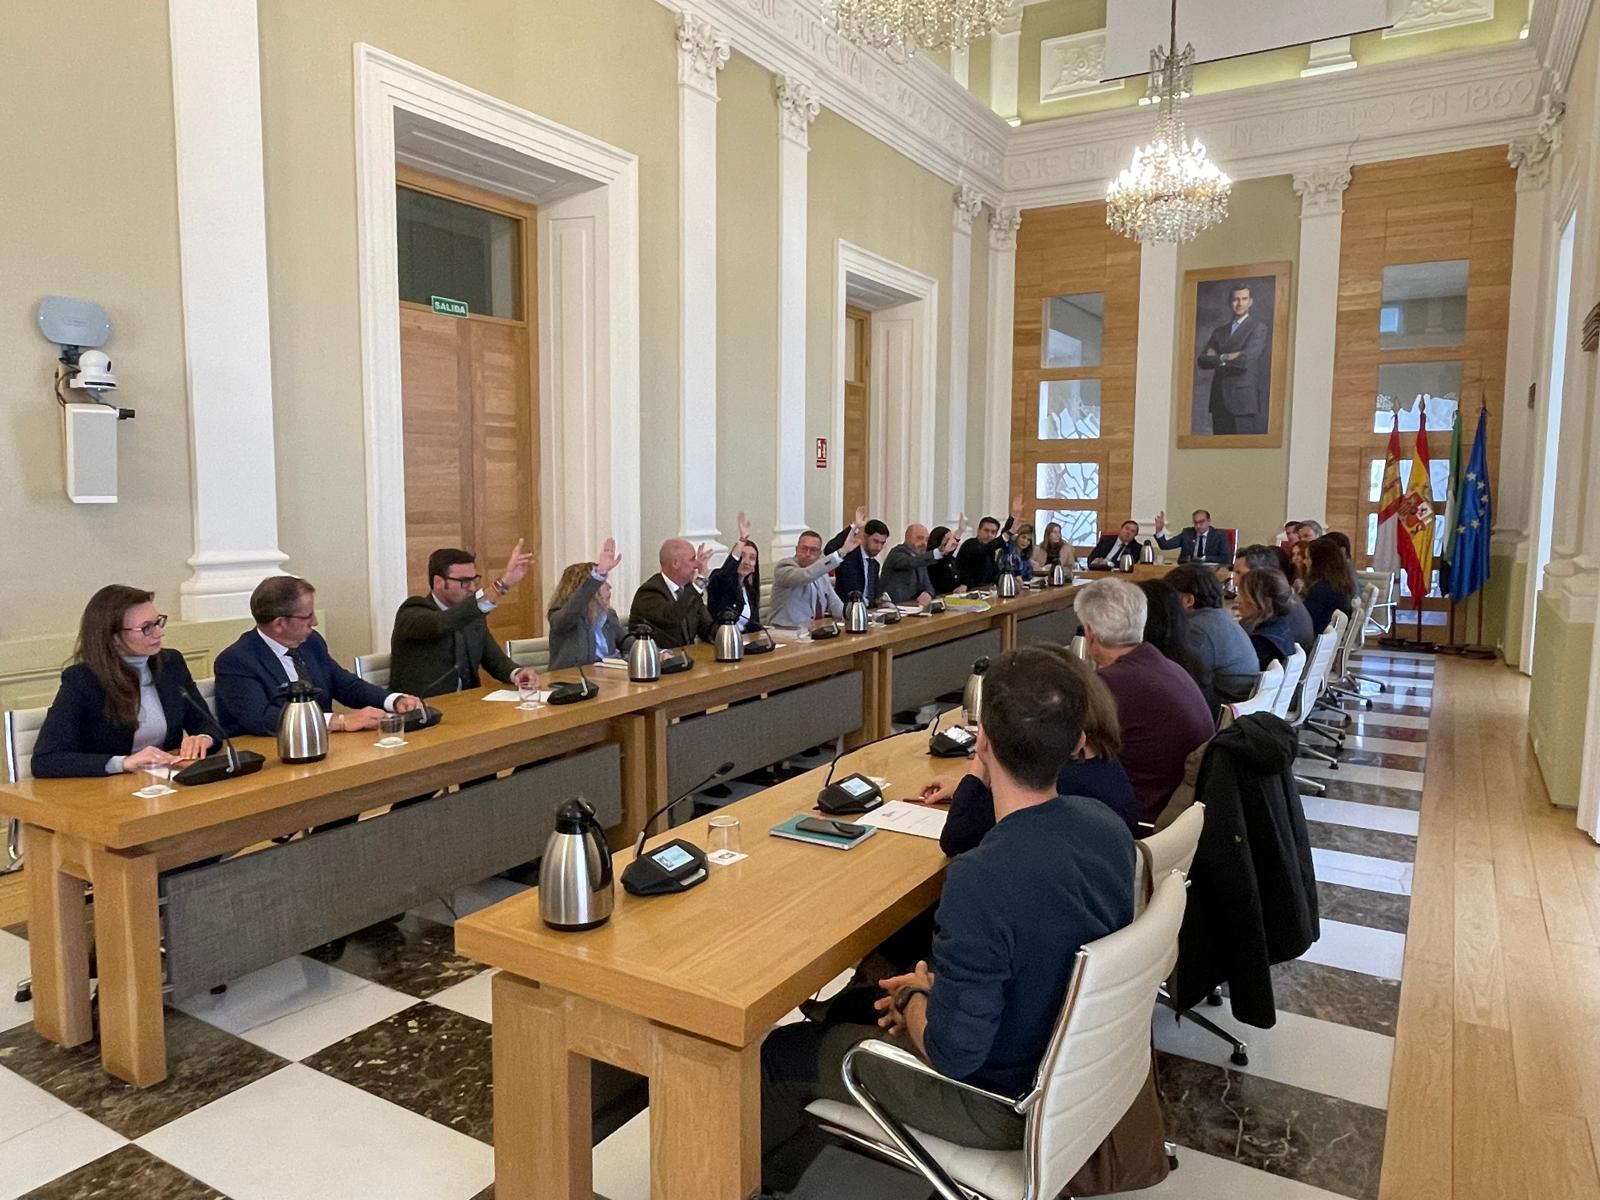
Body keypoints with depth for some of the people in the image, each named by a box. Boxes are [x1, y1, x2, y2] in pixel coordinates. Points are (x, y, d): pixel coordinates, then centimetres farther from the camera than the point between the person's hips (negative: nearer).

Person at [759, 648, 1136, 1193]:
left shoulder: (981, 882, -38)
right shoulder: (1108, 826, -12)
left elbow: (951, 1053, -27)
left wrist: (916, 996, -7)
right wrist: (941, 984, 4)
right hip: (1073, 1065, 8)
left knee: (780, 1054, 11)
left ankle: (761, 1177, 43)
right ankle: (790, 1157, 48)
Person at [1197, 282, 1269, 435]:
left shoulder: (1258, 327, 1)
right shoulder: (1220, 330, 18)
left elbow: (1245, 359, -13)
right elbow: (1201, 361, 8)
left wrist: (1218, 359, -2)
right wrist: (1225, 358, -9)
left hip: (1246, 400, -5)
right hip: (1221, 401, 5)